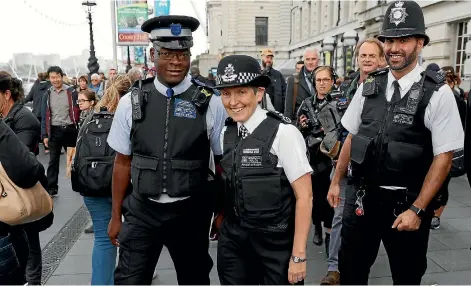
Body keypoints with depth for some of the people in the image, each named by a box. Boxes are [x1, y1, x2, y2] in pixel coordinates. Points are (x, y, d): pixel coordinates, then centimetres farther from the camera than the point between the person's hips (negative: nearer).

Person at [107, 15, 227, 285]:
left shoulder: (211, 104, -9)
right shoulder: (131, 102, -4)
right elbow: (123, 162, 4)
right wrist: (116, 215, 10)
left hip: (191, 212, 0)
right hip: (141, 211, 1)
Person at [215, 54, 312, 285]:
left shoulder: (283, 133, -15)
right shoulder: (226, 133, 2)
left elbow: (304, 197, -14)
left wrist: (298, 256, -12)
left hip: (276, 244, -4)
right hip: (233, 241, 5)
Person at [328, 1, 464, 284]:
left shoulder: (437, 93, -11)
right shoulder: (369, 86, 2)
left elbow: (443, 157, -11)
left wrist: (417, 210, -13)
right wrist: (336, 181, 11)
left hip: (407, 204, -3)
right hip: (361, 196, 3)